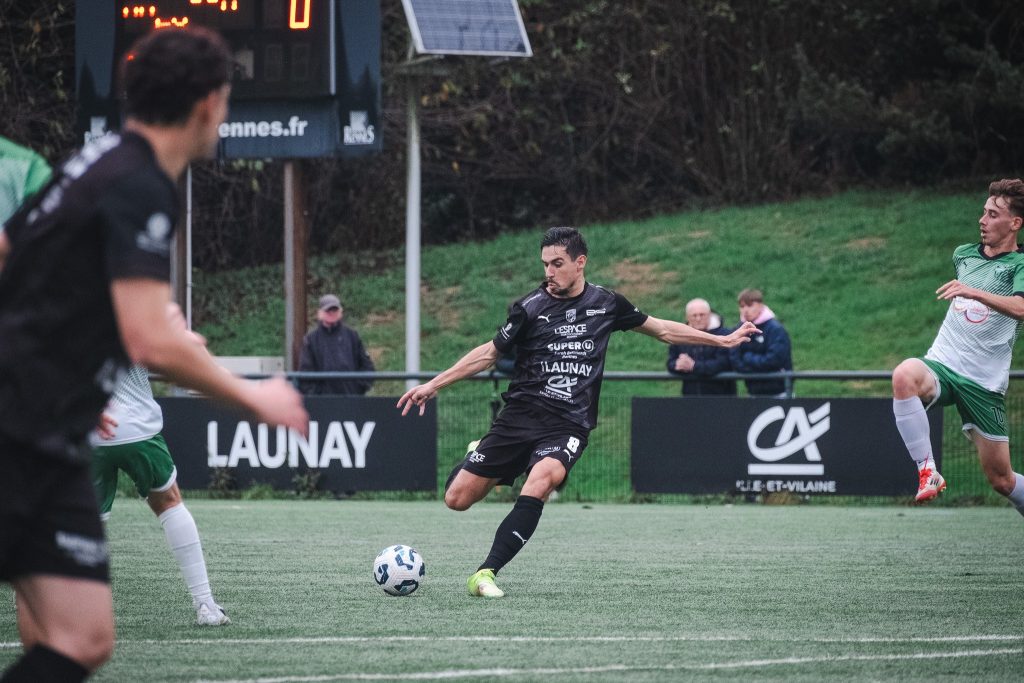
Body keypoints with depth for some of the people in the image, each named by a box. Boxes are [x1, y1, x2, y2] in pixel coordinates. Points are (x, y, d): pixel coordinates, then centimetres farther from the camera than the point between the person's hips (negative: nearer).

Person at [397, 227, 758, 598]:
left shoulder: (606, 303, 5)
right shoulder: (530, 307, 0)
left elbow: (662, 329, 20)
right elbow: (490, 352, 10)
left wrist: (723, 340, 22)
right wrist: (434, 385, 6)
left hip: (568, 426, -1)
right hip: (521, 414, 1)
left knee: (541, 479, -34)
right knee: (457, 498, -6)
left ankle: (486, 573, -32)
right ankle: (477, 458, 33)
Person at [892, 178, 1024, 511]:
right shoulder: (963, 254, 12)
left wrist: (974, 293, -40)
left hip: (984, 383, -3)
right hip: (941, 365, 3)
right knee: (905, 375, -35)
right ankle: (927, 472, -32)